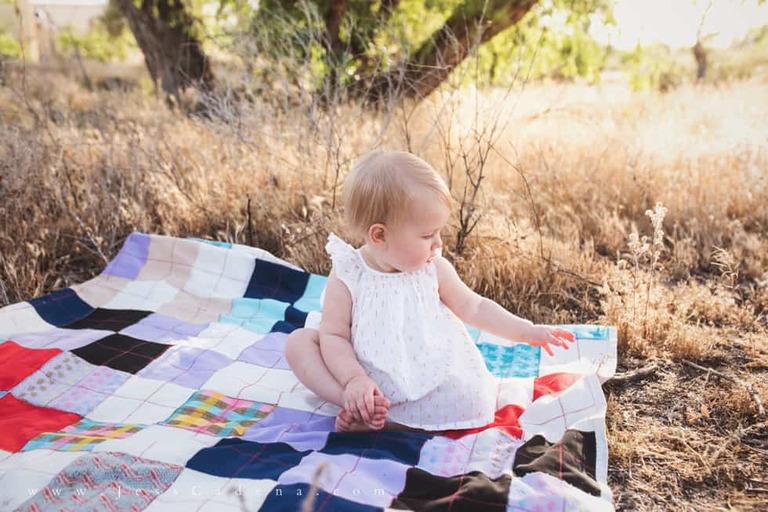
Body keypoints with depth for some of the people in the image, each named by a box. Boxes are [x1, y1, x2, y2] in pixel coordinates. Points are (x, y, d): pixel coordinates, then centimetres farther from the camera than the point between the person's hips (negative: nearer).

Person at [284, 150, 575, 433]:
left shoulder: (433, 268, -5)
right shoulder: (347, 275, -13)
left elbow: (472, 307, 5)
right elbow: (334, 335, -11)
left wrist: (527, 332, 3)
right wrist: (354, 380, -27)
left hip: (426, 377, 2)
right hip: (365, 375, -1)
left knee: (474, 402, -24)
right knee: (300, 340, -15)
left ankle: (373, 418, -22)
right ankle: (355, 404, -30)